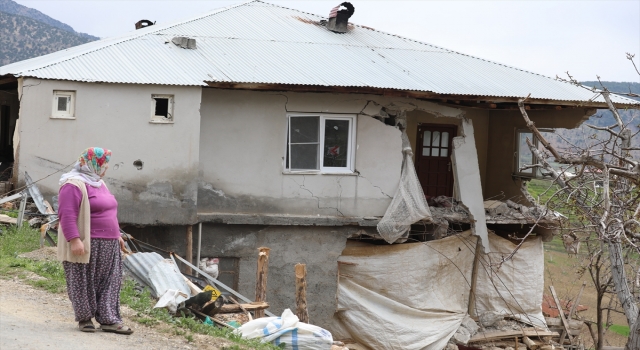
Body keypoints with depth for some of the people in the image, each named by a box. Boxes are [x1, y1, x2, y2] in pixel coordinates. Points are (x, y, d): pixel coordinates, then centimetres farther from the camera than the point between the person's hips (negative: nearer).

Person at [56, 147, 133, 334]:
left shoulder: (98, 182, 19)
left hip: (108, 245, 9)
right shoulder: (74, 184, -13)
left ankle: (108, 319, 5)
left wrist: (116, 234, 24)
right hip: (86, 245, -9)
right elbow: (67, 215, -21)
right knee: (85, 284, 1)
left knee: (110, 282, 4)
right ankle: (85, 318, 12)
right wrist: (74, 240, -26)